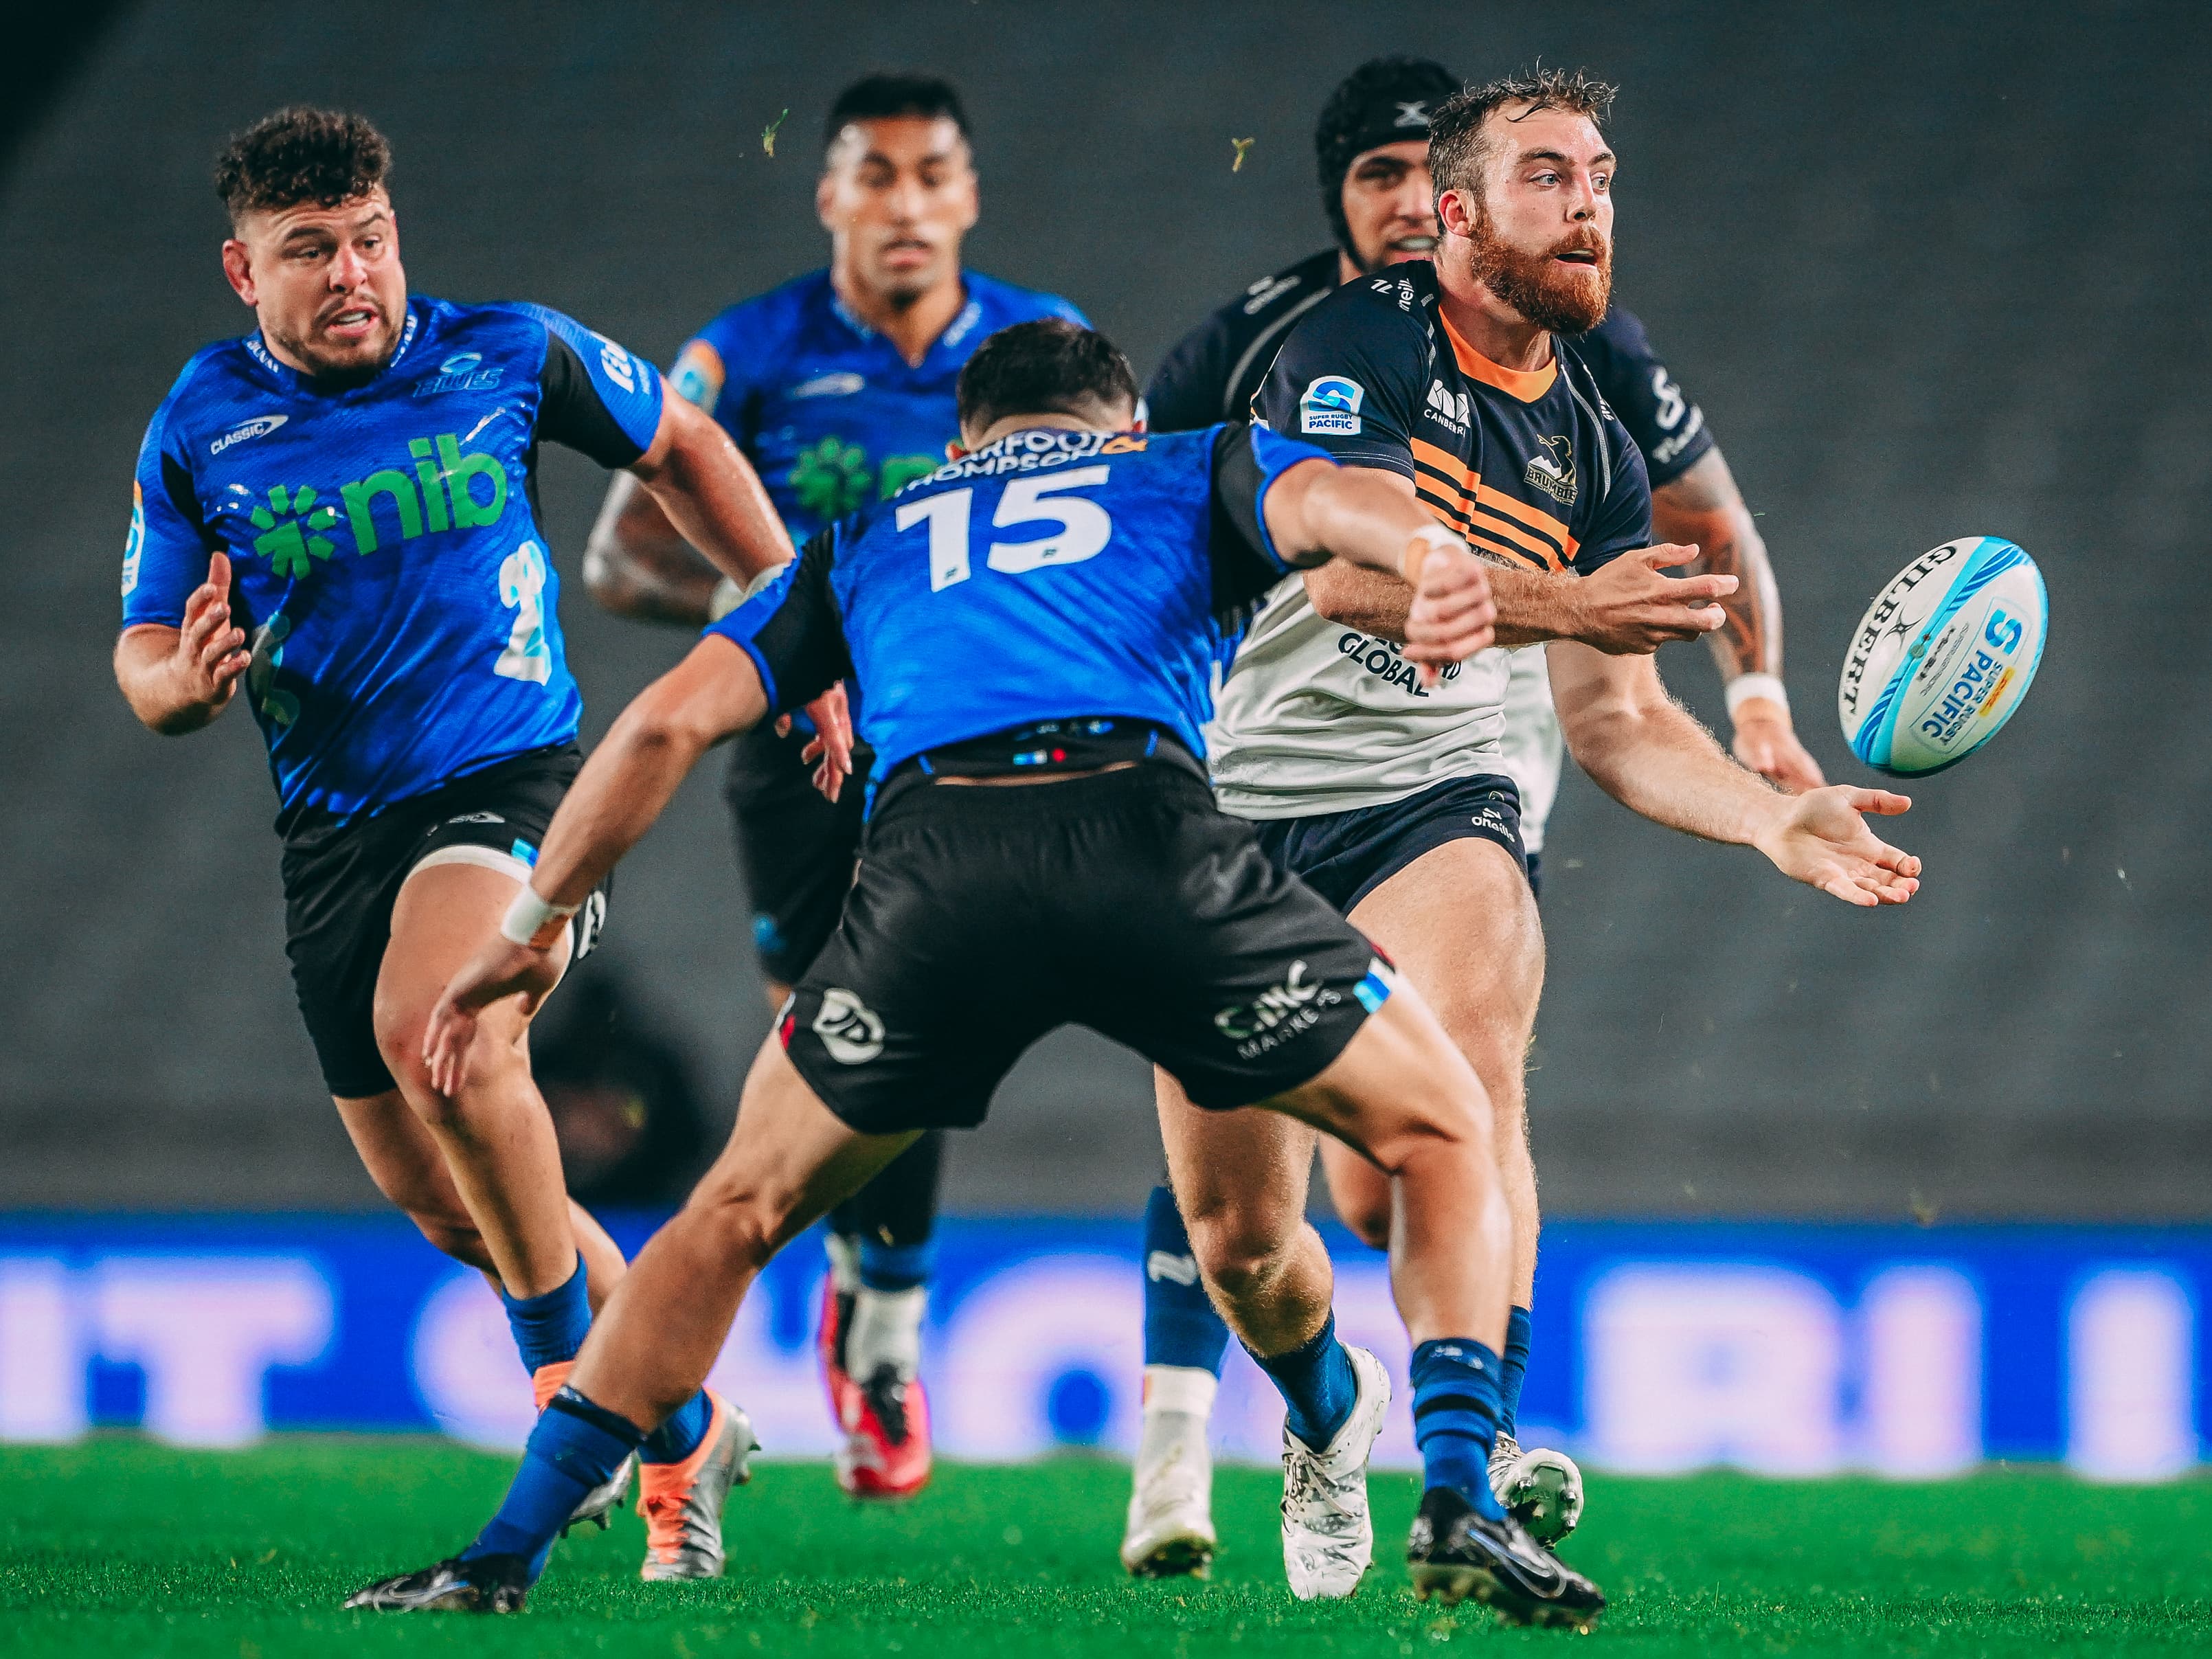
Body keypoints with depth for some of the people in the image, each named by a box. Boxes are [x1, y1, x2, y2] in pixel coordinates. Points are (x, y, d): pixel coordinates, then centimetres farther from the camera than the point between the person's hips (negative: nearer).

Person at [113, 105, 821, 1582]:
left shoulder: (512, 356, -6)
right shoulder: (199, 430, -1)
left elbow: (679, 449, 12)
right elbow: (144, 657, 5)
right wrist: (189, 680, -19)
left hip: (508, 779, -4)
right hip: (333, 830, 4)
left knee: (434, 1031, -33)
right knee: (437, 1194, 8)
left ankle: (571, 1369, -13)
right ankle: (684, 1426, 29)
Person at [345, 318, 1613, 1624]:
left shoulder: (869, 541, 37)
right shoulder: (1190, 474, 32)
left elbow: (671, 722, 27)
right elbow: (1327, 496, 7)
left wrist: (534, 926, 34)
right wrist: (1435, 556, -15)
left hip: (932, 865, 2)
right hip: (1147, 833, -2)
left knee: (742, 1210, 23)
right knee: (1443, 1134, 18)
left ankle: (501, 1559, 20)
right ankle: (1461, 1507, 1)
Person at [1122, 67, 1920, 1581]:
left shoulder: (1596, 436, 7)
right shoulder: (1348, 341, -9)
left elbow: (1615, 720, 9)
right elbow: (1346, 569, -25)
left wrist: (1776, 816, -6)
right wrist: (1556, 604, -37)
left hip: (1443, 789, 2)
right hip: (1243, 787, -2)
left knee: (1470, 1064, -30)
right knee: (1229, 1214, 2)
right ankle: (1174, 1456, 32)